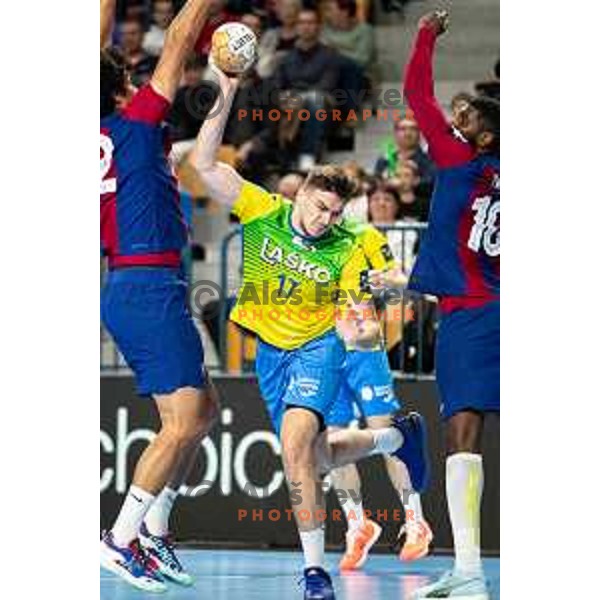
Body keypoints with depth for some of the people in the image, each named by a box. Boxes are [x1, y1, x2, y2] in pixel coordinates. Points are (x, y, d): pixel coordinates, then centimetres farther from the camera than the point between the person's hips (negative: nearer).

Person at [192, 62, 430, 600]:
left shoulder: (347, 251, -13)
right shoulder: (262, 212, -11)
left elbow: (348, 317, -9)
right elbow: (204, 163, -17)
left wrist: (359, 332, -34)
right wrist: (226, 100, -28)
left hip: (317, 348, -4)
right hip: (270, 351, 4)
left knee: (296, 445, -27)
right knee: (317, 458, 12)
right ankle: (398, 437, 44)